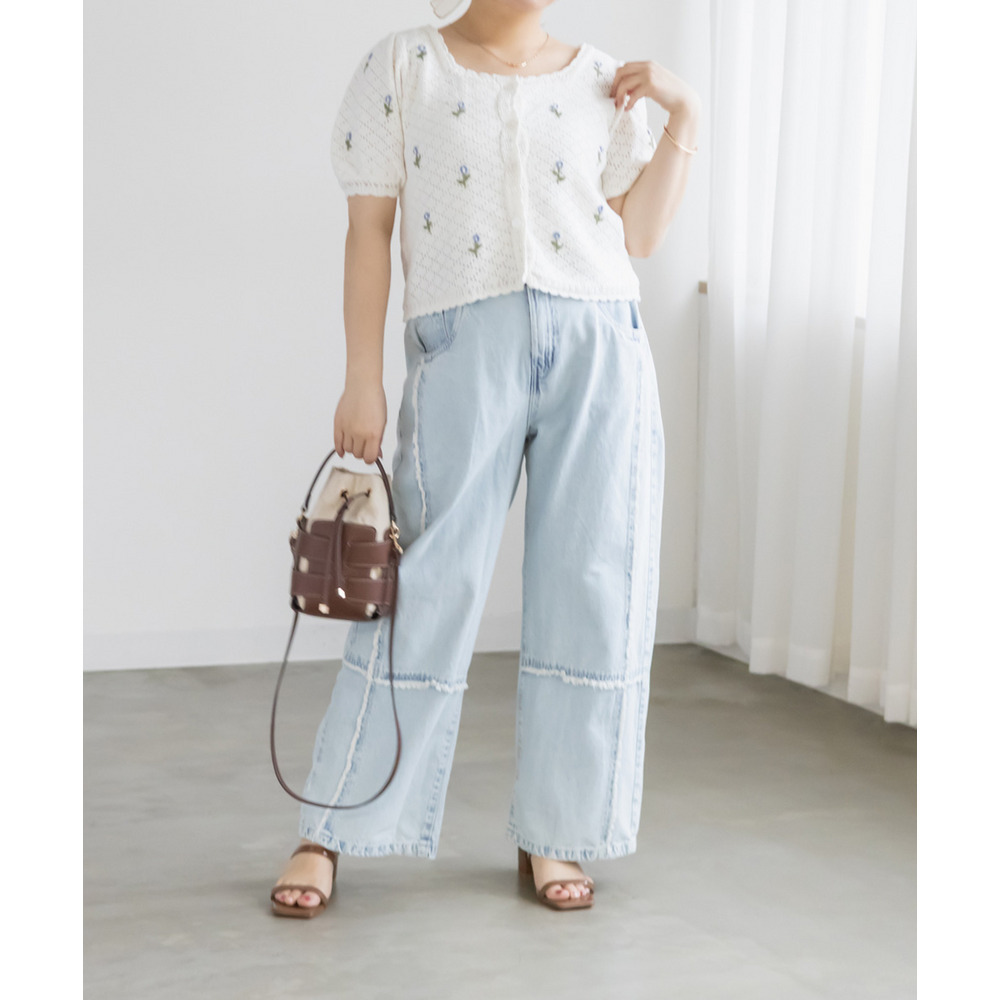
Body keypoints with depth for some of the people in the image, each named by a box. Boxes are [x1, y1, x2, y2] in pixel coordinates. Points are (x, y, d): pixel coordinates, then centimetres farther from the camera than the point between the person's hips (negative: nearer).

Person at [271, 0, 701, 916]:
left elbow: (637, 236, 11)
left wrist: (684, 118, 5)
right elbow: (369, 227, 3)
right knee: (432, 584, -5)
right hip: (466, 346, -3)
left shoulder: (600, 81, 15)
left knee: (593, 588, 2)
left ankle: (553, 834, 15)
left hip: (600, 347, 3)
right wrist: (362, 379, -2)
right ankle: (328, 834, 7)